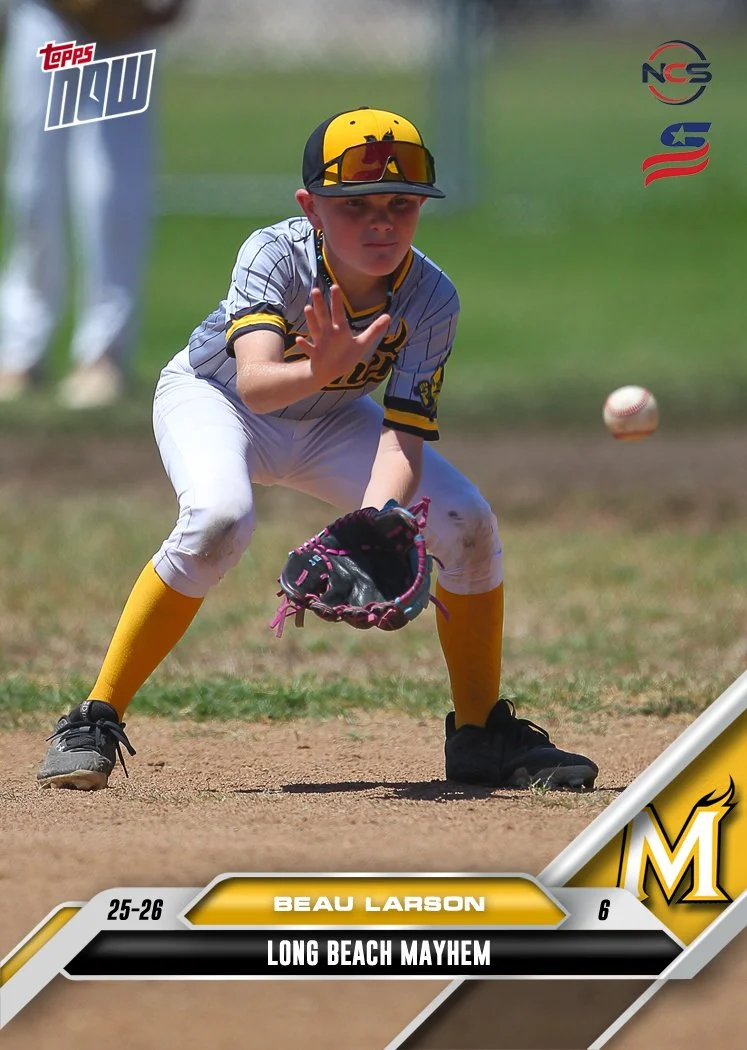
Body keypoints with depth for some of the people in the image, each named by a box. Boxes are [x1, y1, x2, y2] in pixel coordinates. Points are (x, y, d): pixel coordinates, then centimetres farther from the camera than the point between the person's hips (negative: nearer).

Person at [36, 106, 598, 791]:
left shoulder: (430, 298, -25)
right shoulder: (274, 254, -35)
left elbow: (403, 433, -29)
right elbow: (255, 384, -50)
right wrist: (319, 371, -72)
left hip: (329, 422, 4)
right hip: (211, 396, -4)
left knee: (467, 523, -14)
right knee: (219, 519, -35)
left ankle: (481, 735, 7)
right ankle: (95, 722, -24)